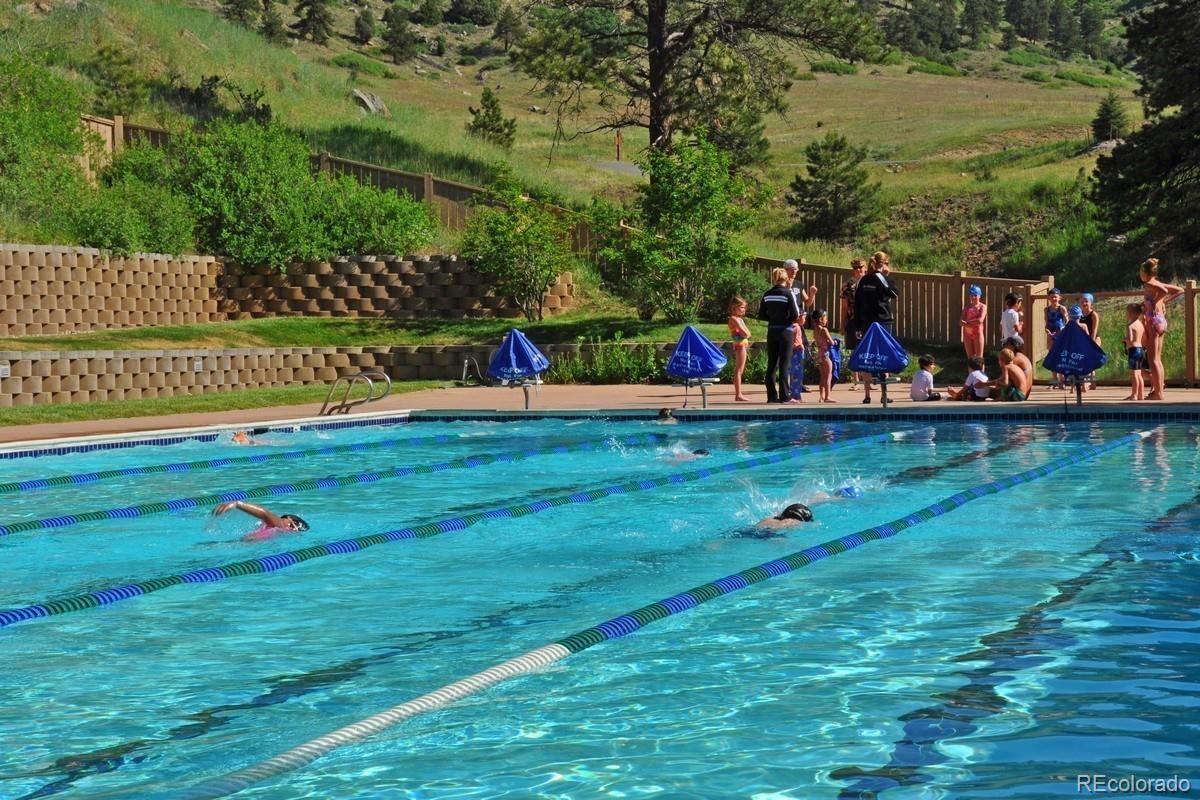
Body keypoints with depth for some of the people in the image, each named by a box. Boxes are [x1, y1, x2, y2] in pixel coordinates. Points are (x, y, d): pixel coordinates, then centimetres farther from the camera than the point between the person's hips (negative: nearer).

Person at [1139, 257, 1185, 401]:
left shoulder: (1149, 284, -10)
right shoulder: (1159, 284, 13)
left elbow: (1164, 291, -29)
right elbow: (1180, 290, 19)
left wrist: (1155, 303, -15)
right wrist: (1164, 301, 16)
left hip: (1154, 320, -9)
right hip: (1162, 320, 9)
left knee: (1152, 359, -6)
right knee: (1157, 358, 14)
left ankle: (1158, 392, -7)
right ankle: (1159, 388, 15)